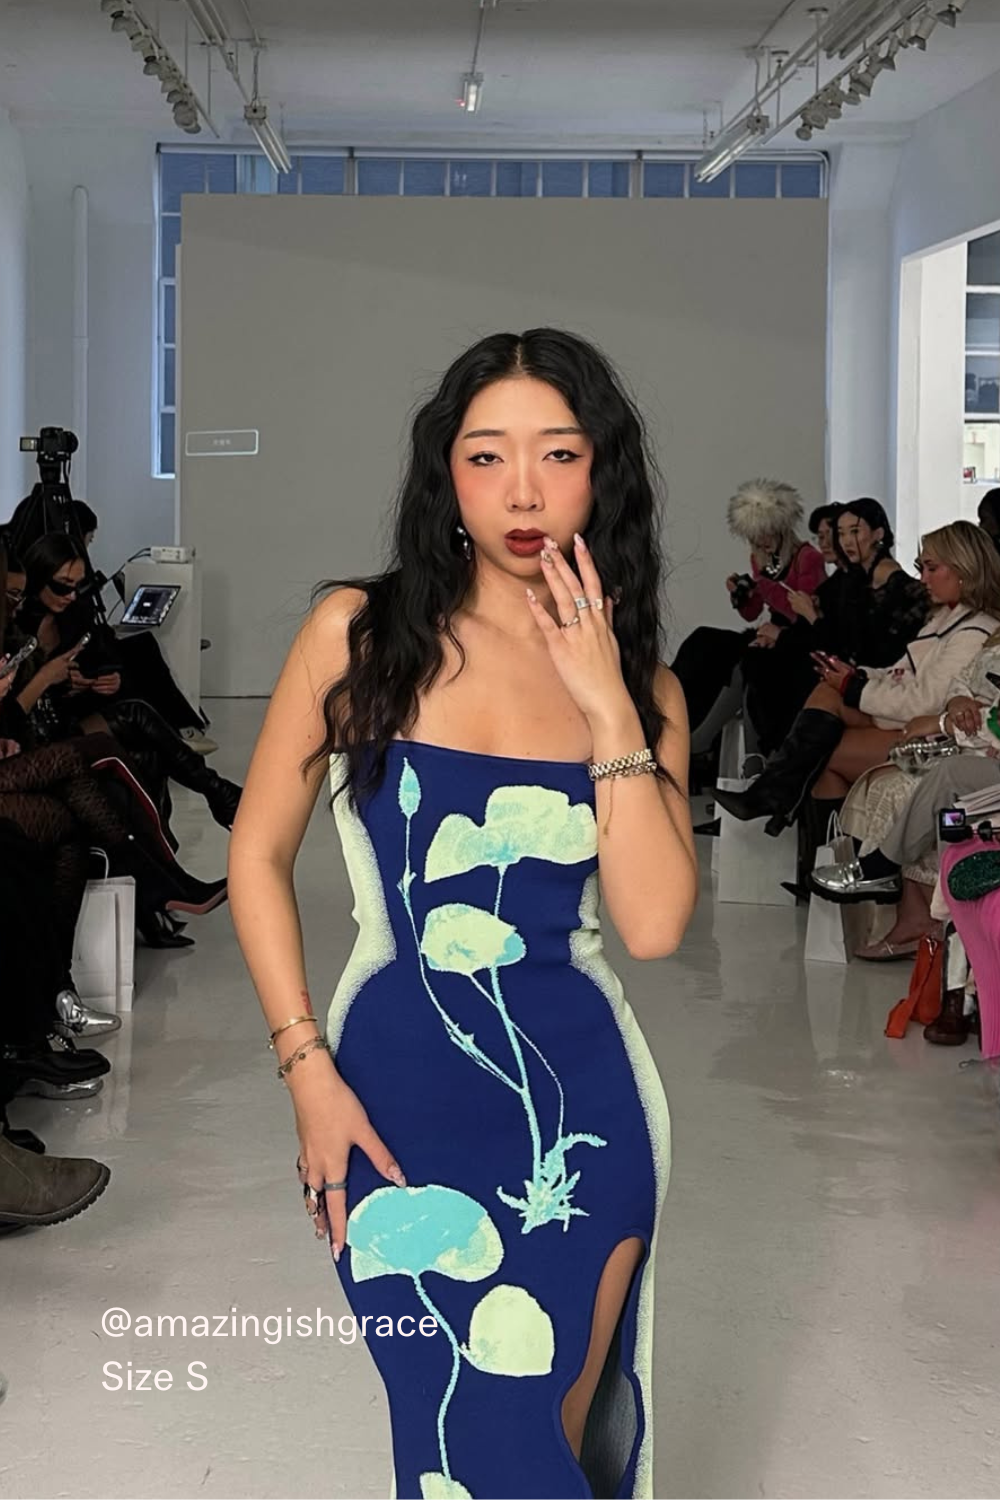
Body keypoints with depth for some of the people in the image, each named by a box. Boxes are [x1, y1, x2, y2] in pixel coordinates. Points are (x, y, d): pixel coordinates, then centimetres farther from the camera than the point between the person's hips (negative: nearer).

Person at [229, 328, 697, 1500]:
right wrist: (307, 1071, -5)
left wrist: (606, 707, -14)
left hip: (578, 1094, 2)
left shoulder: (639, 685, 3)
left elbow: (653, 923, -10)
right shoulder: (358, 632, -3)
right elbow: (258, 856, 1)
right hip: (400, 1093, -2)